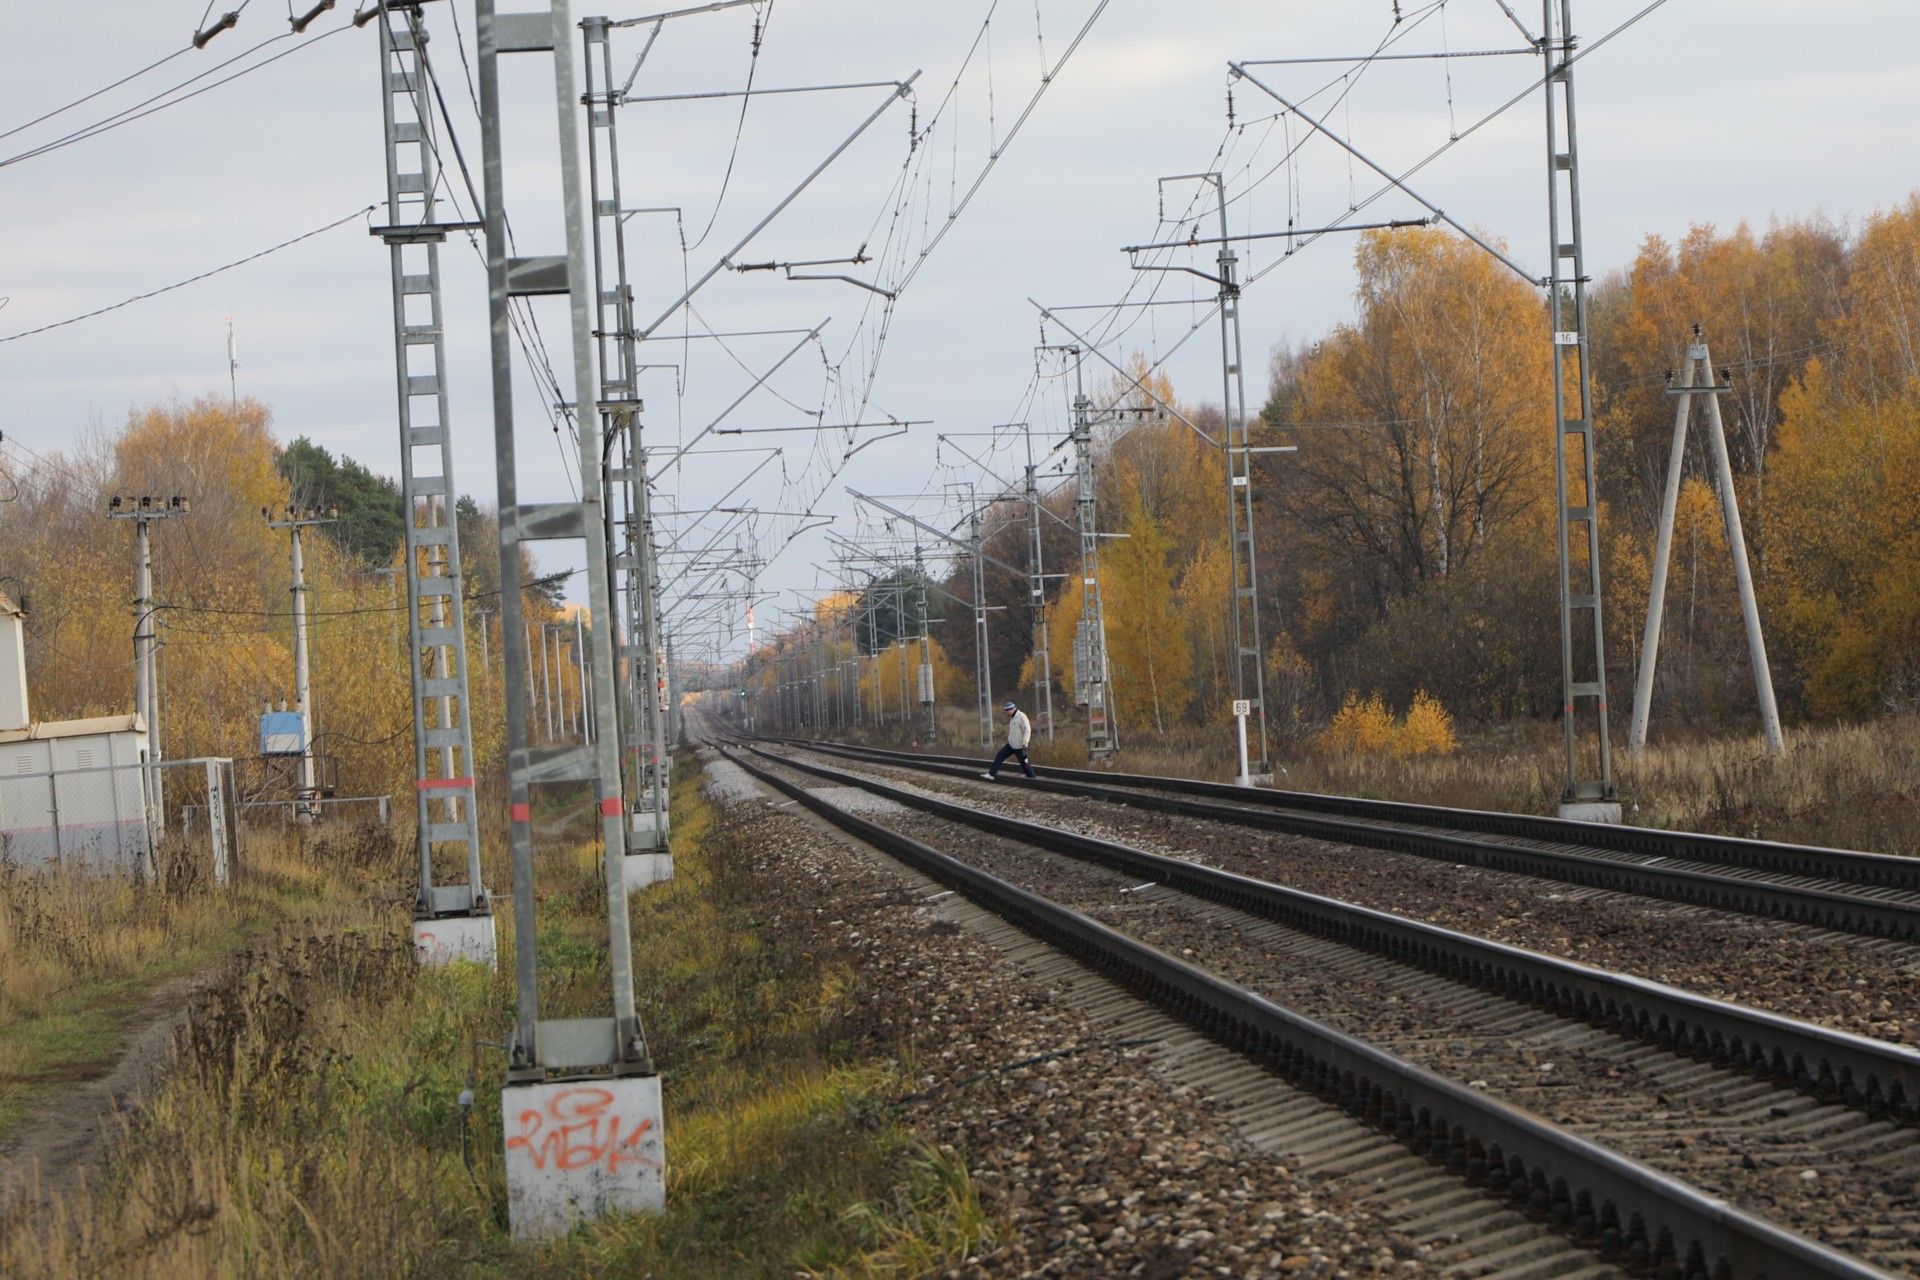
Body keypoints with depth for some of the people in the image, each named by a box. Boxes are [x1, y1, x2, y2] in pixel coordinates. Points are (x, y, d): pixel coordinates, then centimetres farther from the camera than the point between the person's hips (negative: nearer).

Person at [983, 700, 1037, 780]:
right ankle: (991, 774, 5)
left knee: (1024, 763, -1)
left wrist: (1024, 743, -24)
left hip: (1019, 746, -9)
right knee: (1000, 756, 4)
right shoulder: (1012, 718, 13)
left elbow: (1027, 730, -21)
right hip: (1011, 745, 9)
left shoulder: (1021, 716, -15)